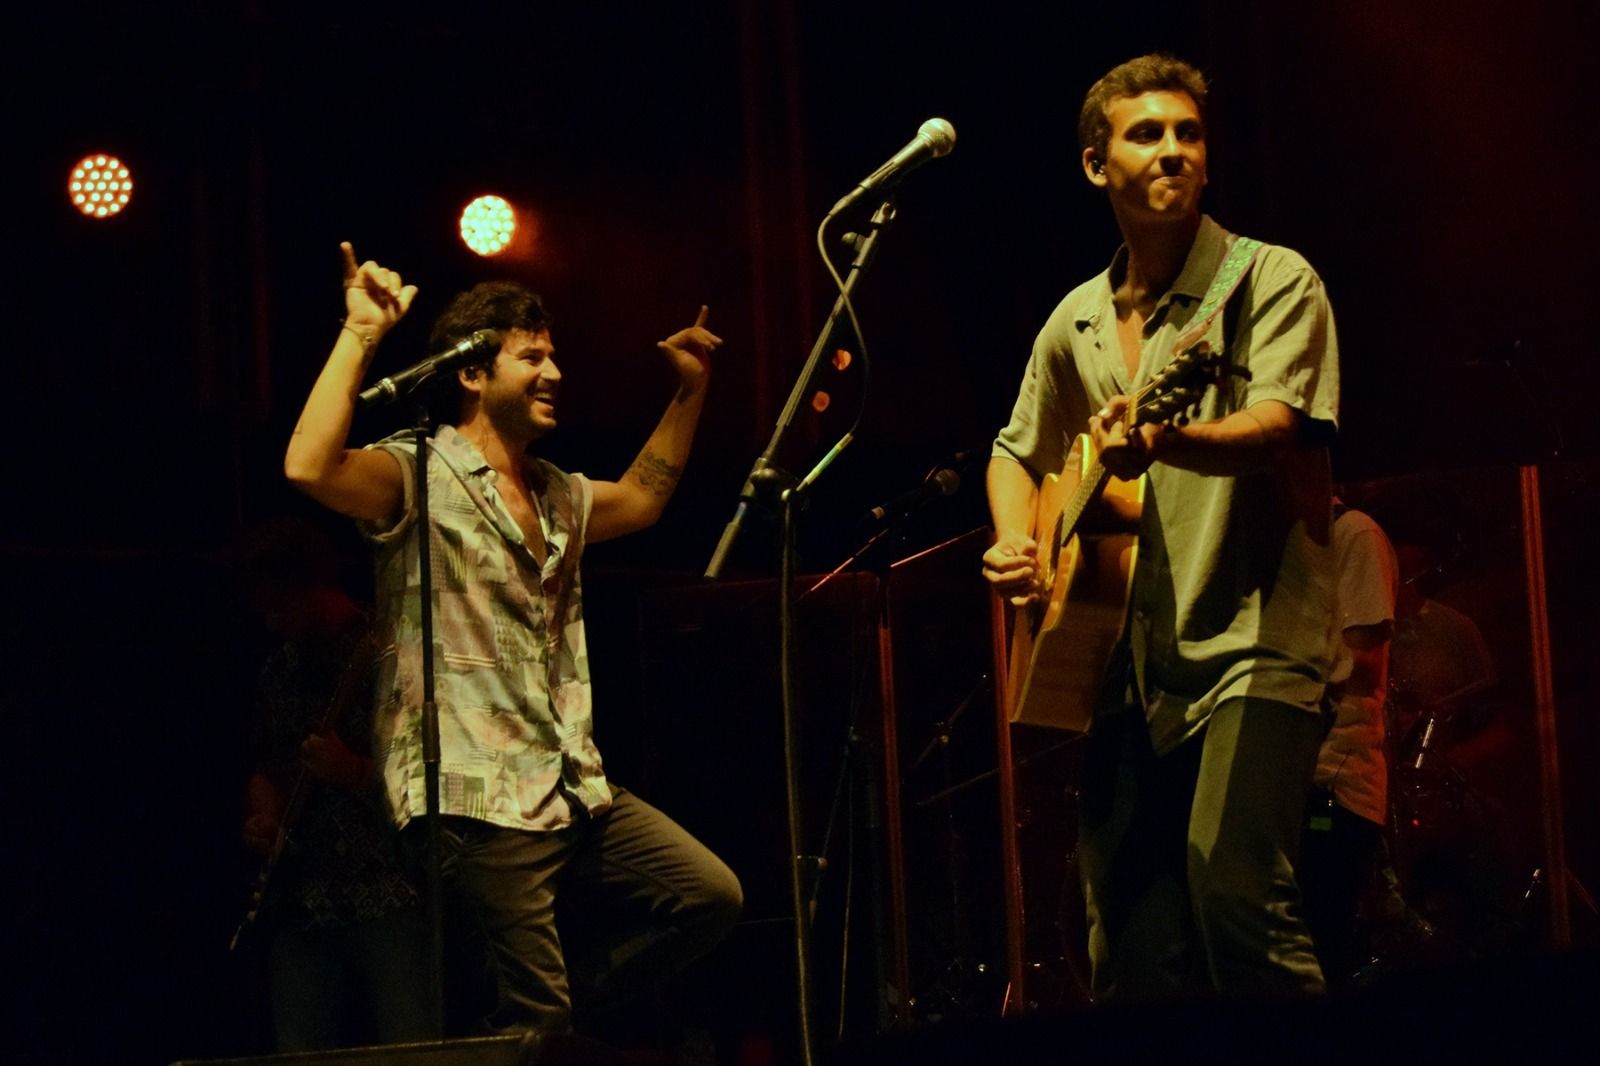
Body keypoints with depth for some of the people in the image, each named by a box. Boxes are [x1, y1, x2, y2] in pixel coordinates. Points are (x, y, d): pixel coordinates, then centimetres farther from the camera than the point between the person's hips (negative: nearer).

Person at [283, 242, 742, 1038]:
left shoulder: (557, 496, 19)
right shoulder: (421, 479, -7)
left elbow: (641, 499, 39)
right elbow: (309, 467, -25)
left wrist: (690, 389, 32)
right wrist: (360, 336, -23)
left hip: (575, 791, 8)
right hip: (482, 802, -8)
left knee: (710, 896, 4)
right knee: (536, 1023, -11)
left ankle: (549, 1005, 14)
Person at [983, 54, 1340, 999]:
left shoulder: (1271, 281, -2)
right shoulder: (1077, 323, 15)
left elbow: (1279, 428, -19)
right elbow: (1018, 454, 29)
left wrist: (1162, 441, -38)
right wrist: (1018, 546, 8)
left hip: (1252, 642, -6)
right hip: (1130, 665, 6)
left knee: (1232, 880, -25)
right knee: (1132, 949, 3)